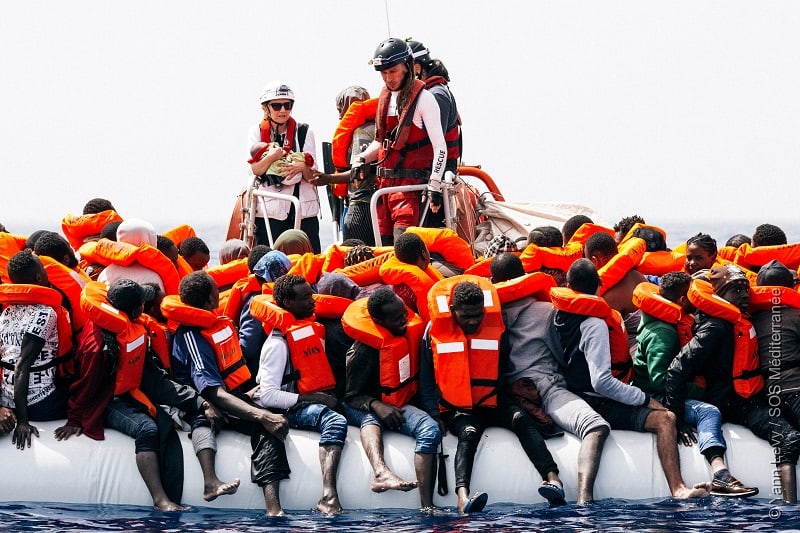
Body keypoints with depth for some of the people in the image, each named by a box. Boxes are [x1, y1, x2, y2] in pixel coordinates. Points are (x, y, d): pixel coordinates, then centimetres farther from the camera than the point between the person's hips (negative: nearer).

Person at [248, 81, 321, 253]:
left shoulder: (303, 132, 8)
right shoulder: (257, 133, 7)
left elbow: (311, 175, 3)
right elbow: (255, 170, -5)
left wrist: (303, 167, -20)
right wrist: (271, 157, -24)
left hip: (303, 206, 1)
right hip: (269, 207, -1)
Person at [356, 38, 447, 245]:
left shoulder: (423, 98, -8)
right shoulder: (385, 97, 15)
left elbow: (440, 147, -11)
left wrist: (434, 186, -19)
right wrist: (361, 159, 7)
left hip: (410, 183, -7)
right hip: (383, 180, 7)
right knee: (383, 242, 4)